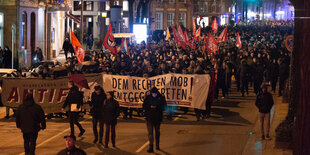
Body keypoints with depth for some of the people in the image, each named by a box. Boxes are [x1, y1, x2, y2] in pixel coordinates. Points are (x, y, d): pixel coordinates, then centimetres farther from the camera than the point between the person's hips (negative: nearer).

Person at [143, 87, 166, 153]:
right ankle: (151, 147, -8)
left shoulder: (161, 98, -2)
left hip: (158, 118, 1)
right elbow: (144, 106, 0)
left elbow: (164, 106, -4)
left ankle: (157, 145, 27)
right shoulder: (148, 97, -1)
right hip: (149, 118, -1)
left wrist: (156, 107, -19)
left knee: (157, 131, 14)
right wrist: (150, 107, -18)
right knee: (150, 132, -6)